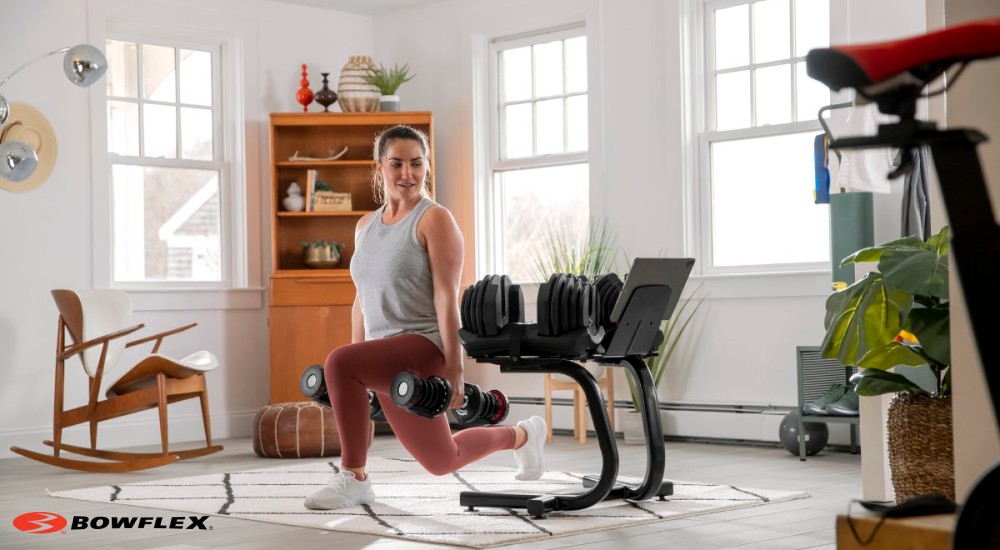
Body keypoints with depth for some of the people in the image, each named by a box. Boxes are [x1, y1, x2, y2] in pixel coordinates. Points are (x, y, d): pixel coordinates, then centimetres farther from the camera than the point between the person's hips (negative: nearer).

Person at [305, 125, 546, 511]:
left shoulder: (434, 219, -7)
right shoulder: (365, 225, 13)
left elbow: (447, 297, -14)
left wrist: (454, 368, -19)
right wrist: (362, 370, 17)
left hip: (424, 347, -7)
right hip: (384, 356, 7)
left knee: (338, 363, -31)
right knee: (442, 462, 16)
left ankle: (353, 478, -15)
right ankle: (522, 436, 42)